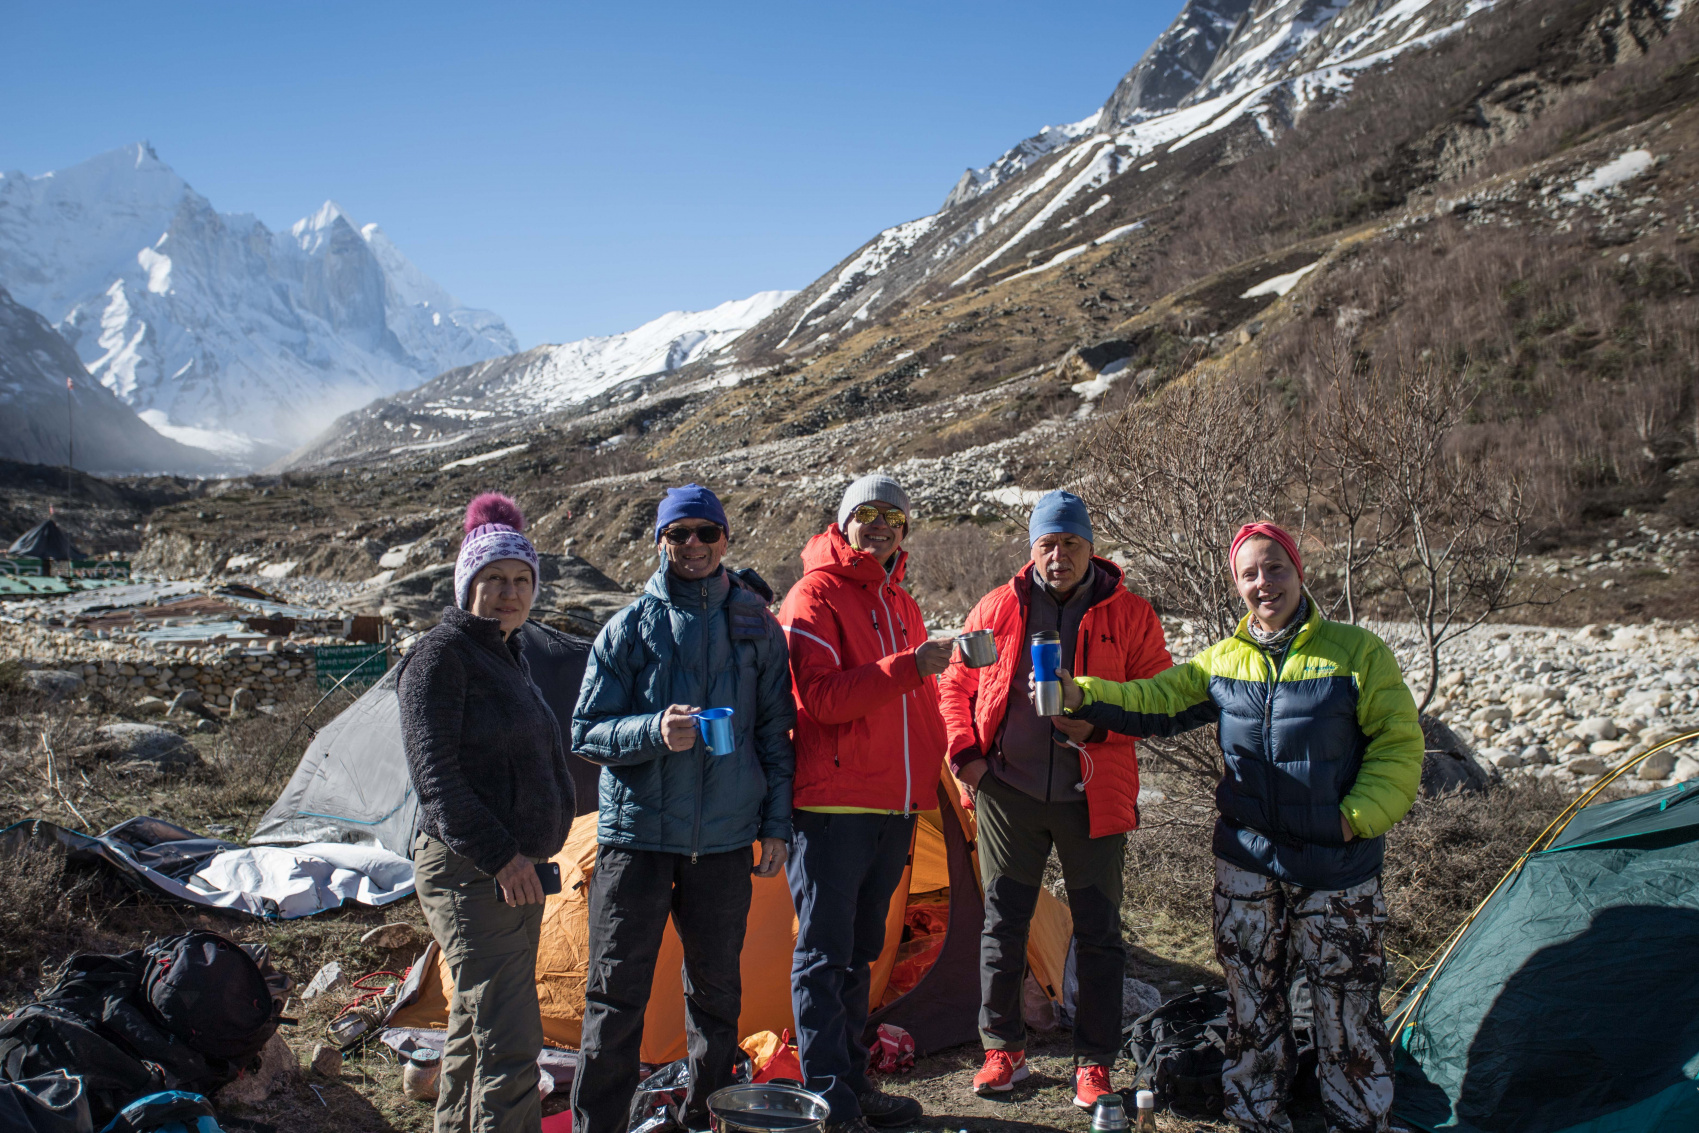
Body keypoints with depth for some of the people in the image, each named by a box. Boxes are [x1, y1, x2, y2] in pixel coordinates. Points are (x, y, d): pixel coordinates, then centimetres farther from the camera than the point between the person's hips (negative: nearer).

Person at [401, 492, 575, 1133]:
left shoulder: (508, 657, 16)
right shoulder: (442, 654, -11)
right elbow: (435, 774, -18)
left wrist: (544, 843, 16)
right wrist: (498, 856, -19)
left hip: (518, 870, 9)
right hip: (467, 873, -9)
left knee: (475, 1024, 19)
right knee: (508, 1038, -10)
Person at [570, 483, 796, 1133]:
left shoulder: (756, 627, 5)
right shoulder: (629, 628, -1)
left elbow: (775, 733, 9)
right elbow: (586, 733, -3)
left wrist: (776, 823, 5)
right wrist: (653, 731, -22)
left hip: (724, 841, 2)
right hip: (637, 835, -2)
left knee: (717, 992, 13)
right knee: (617, 993, 1)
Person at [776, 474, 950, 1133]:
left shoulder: (901, 604, 17)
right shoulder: (814, 597, -7)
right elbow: (821, 697, -20)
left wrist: (927, 779, 17)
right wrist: (908, 666, -27)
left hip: (894, 808, 8)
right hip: (832, 805, -8)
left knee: (860, 952, 16)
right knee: (824, 955, 0)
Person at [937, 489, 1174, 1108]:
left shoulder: (1128, 614, -3)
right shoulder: (998, 607, 1)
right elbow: (956, 685, 10)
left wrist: (1099, 725, -18)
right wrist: (966, 752, -2)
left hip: (1092, 798, -1)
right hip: (1008, 794, 1)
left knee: (1098, 933, 7)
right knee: (1002, 923, 9)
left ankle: (1094, 1064, 22)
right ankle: (1002, 1049, 26)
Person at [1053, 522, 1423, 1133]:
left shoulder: (1356, 651, -6)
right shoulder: (1222, 661, 5)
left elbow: (1399, 747, -5)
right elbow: (1153, 702, 1)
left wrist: (1355, 817, -14)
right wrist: (1080, 695, -14)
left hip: (1338, 866, -3)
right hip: (1248, 861, 3)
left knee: (1347, 1006, 8)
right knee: (1252, 1001, 13)